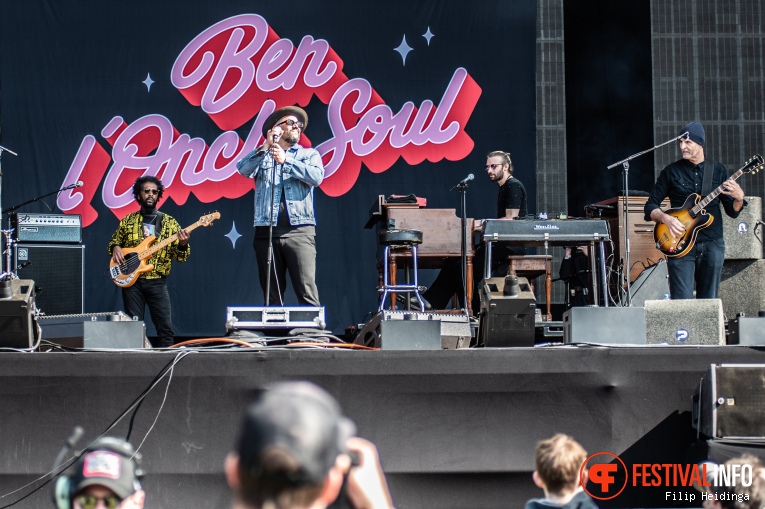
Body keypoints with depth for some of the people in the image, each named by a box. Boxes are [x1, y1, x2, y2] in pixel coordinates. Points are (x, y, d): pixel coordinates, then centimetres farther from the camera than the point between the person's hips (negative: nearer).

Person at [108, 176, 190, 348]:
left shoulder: (169, 222, 7)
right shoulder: (128, 221, 10)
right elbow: (114, 241, 20)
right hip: (131, 280, 0)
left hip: (157, 281, 0)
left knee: (165, 327, -5)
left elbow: (180, 256, 4)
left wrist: (183, 245, -18)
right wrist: (115, 247, -3)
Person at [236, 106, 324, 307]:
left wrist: (286, 160, -9)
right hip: (267, 230, 1)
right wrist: (265, 147, -12)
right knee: (271, 293, 3)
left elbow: (316, 177, -5)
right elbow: (244, 170, -3)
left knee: (307, 291, -12)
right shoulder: (261, 155, 16)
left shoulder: (309, 154, 15)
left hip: (300, 231, -1)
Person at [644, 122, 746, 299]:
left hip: (712, 244, 2)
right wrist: (665, 218, -14)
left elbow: (732, 211, 8)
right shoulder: (671, 171, 4)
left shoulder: (718, 170, 8)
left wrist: (739, 198, -14)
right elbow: (650, 207, 6)